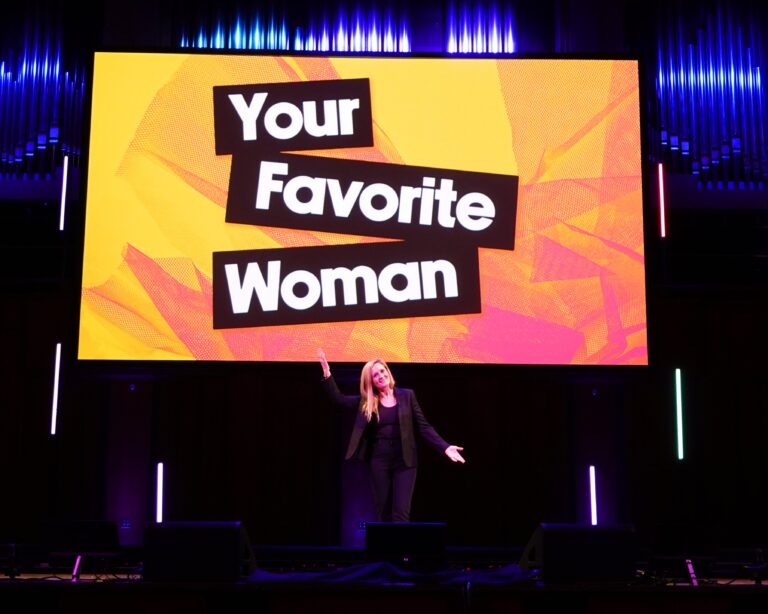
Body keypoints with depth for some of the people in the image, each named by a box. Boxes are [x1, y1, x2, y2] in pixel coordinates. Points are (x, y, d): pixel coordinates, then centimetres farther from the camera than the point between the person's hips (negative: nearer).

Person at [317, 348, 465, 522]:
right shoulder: (366, 401, 7)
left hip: (404, 461, -2)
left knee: (401, 513, -8)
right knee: (382, 513, 7)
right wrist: (327, 373, -8)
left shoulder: (407, 395, 3)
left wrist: (445, 447, -10)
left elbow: (424, 427, 2)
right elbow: (338, 398, 3)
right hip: (378, 461, 2)